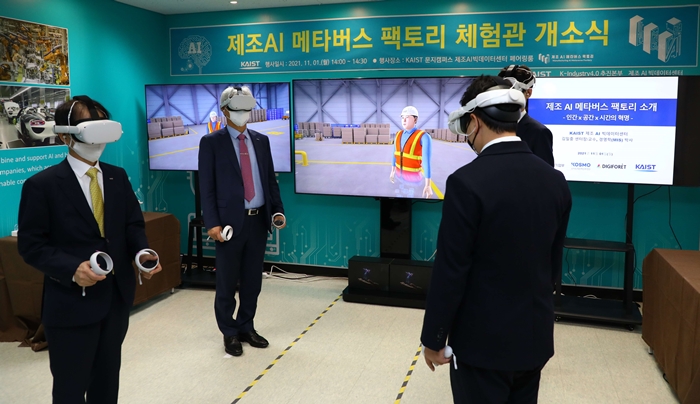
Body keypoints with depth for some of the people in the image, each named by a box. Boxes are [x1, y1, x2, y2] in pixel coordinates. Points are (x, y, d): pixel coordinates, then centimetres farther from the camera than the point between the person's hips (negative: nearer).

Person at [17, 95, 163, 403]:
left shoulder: (118, 176, 5)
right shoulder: (42, 185, -11)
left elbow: (133, 224, 9)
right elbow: (31, 245, -11)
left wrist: (141, 253, -12)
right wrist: (72, 269, -26)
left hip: (117, 296, 5)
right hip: (71, 302, -5)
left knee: (108, 376, 22)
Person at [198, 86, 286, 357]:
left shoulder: (261, 140, 11)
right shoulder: (211, 142, -3)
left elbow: (270, 179, 13)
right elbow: (206, 187, -6)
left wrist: (277, 210, 2)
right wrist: (212, 223, -14)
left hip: (259, 220, 4)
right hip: (231, 221, -4)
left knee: (253, 279, 13)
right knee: (227, 281, 7)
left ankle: (246, 328, 28)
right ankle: (229, 333, 23)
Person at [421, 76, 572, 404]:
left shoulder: (467, 181, -21)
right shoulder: (555, 180, -1)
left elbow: (450, 271, -19)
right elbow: (554, 263, 8)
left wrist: (433, 337, -7)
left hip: (483, 339, -6)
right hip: (536, 336, 6)